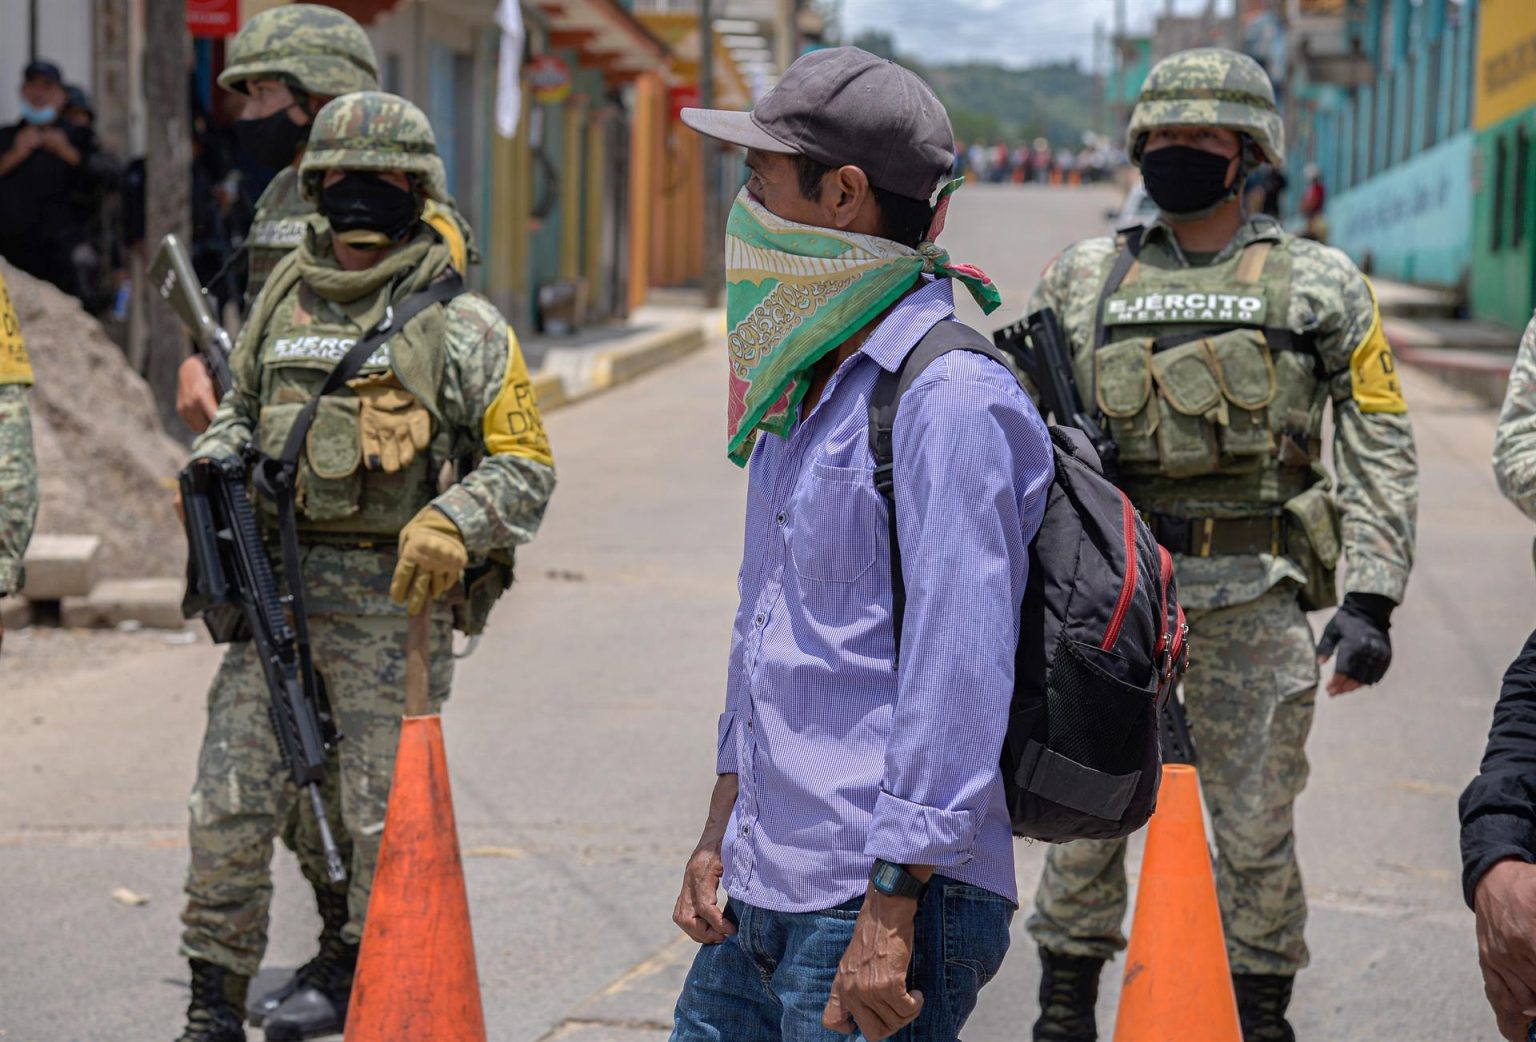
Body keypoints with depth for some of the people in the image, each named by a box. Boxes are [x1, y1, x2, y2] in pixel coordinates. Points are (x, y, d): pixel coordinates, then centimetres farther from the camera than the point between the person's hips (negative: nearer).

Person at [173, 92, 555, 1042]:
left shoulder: (460, 326, -4)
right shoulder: (285, 301, 10)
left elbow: (527, 467, -4)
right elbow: (245, 408, 25)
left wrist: (454, 521, -21)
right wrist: (213, 466, 4)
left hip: (393, 598, -4)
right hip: (275, 581, 4)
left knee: (386, 810, 5)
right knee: (231, 802, 1)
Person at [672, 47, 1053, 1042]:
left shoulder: (948, 397, -15)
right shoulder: (803, 387, 15)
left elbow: (959, 671, -20)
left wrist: (892, 914, -21)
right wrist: (721, 835, 19)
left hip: (885, 898, -9)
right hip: (770, 893, 9)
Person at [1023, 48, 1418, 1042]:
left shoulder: (1318, 285, 4)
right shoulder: (1086, 277, 10)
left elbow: (1381, 448, 1)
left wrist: (1371, 598, -8)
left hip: (1252, 598, -2)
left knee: (1256, 830, 4)